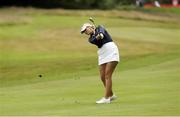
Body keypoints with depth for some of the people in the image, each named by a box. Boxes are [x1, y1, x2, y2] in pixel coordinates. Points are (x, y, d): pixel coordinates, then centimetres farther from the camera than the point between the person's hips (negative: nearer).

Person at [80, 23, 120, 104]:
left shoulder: (99, 28, 8)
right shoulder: (91, 39, 13)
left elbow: (101, 31, -16)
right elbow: (95, 41, -10)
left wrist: (101, 34, -39)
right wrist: (97, 37, -31)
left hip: (111, 52, -6)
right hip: (102, 55, 6)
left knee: (107, 75, -13)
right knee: (103, 77, 1)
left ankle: (106, 98, -17)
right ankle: (111, 95, 22)